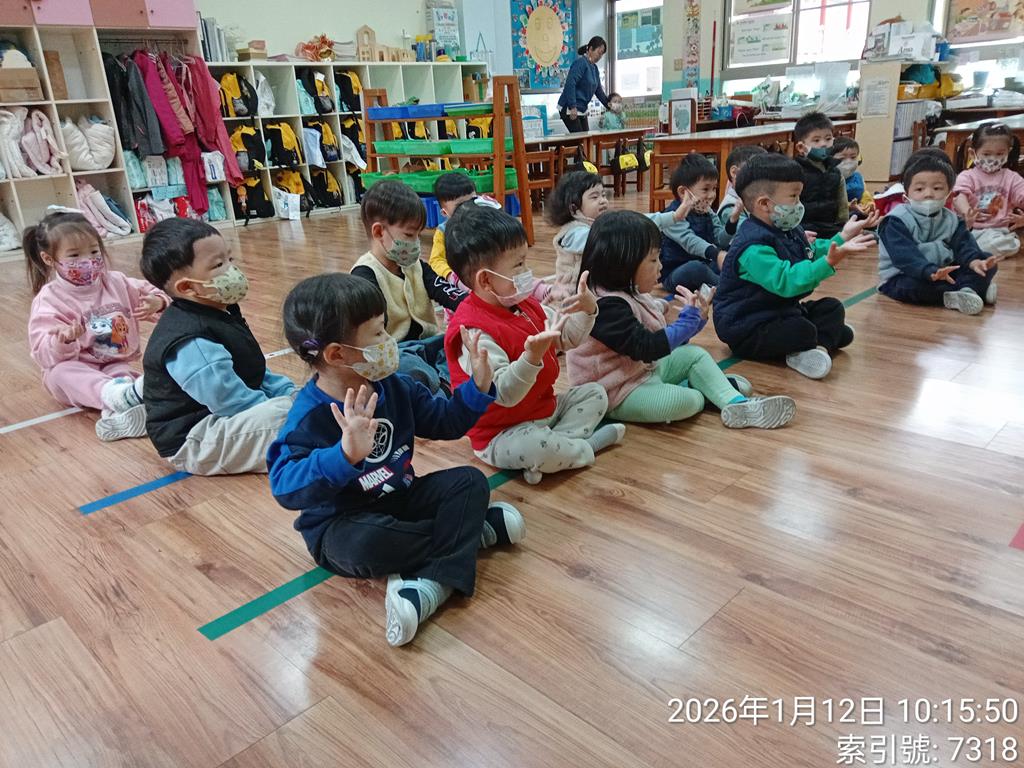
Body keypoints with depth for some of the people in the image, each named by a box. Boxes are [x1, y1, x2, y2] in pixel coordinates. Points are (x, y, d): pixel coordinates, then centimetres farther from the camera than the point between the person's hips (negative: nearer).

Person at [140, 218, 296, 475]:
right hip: (193, 443, -11)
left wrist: (289, 391, 4)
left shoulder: (220, 313, 8)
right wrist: (289, 407, -20)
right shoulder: (189, 344, -25)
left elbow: (252, 372, 16)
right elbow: (232, 402, -27)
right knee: (283, 414, -28)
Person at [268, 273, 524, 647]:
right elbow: (285, 486, -36)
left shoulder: (394, 387, -1)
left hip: (400, 498, 7)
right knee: (367, 542, -39)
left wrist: (479, 385, -6)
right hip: (341, 524, -6)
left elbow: (445, 422, 11)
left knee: (470, 481, -10)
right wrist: (346, 455, -53)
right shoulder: (309, 417, -23)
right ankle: (473, 529, -14)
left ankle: (434, 583, -30)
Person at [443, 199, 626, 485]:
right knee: (537, 449, -38)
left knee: (594, 393, 12)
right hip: (501, 434, -9)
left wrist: (586, 310, -6)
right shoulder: (474, 332, -29)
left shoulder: (527, 306, 2)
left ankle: (560, 444, -10)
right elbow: (504, 394, -34)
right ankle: (584, 446, -5)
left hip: (544, 408, 10)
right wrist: (532, 356, -49)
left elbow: (567, 338, 13)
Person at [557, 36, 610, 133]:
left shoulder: (594, 68, 14)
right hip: (569, 109, -9)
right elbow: (570, 84, -22)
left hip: (582, 109, 9)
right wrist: (573, 107, -25)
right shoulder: (581, 63, -13)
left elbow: (599, 91, 20)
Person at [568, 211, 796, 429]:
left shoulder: (630, 293, 8)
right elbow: (645, 347, -31)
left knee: (695, 355, 8)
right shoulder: (608, 306, -25)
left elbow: (663, 340, 13)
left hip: (645, 369, 11)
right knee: (684, 402, -29)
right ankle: (696, 390, 6)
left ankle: (738, 404, -5)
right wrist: (689, 319, -21)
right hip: (619, 394, -11)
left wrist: (697, 318, 2)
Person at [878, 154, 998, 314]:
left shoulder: (951, 220, 7)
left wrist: (974, 261, -28)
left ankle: (966, 290, -31)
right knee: (913, 285, -40)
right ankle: (974, 288, -30)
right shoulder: (897, 221, -15)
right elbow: (905, 256, -28)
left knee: (987, 266, -5)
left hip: (942, 271, 6)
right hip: (901, 277, -6)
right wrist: (931, 272, -44)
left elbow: (963, 245, -5)